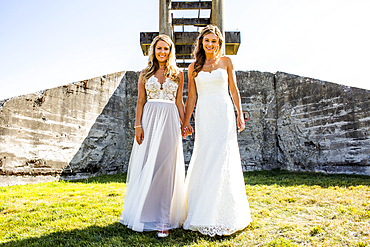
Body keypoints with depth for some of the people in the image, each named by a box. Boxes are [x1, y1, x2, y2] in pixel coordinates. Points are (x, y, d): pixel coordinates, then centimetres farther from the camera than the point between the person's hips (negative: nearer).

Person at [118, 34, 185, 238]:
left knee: (166, 168, -2)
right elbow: (140, 101, 6)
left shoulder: (177, 74, 11)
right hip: (149, 120, 1)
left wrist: (184, 123, 1)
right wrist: (138, 126, -3)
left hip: (169, 122, 0)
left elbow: (179, 102, 11)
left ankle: (164, 219, 4)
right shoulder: (145, 74, 11)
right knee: (146, 166, 3)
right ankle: (144, 213, 19)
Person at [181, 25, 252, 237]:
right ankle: (203, 211, 16)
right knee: (204, 160, 2)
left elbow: (234, 90, 11)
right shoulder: (194, 67, 10)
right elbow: (191, 96, 9)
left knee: (222, 158, -4)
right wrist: (186, 122, 3)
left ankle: (223, 215, 9)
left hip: (224, 114, -1)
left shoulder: (226, 61, 9)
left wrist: (240, 114, 5)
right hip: (203, 116, 1)